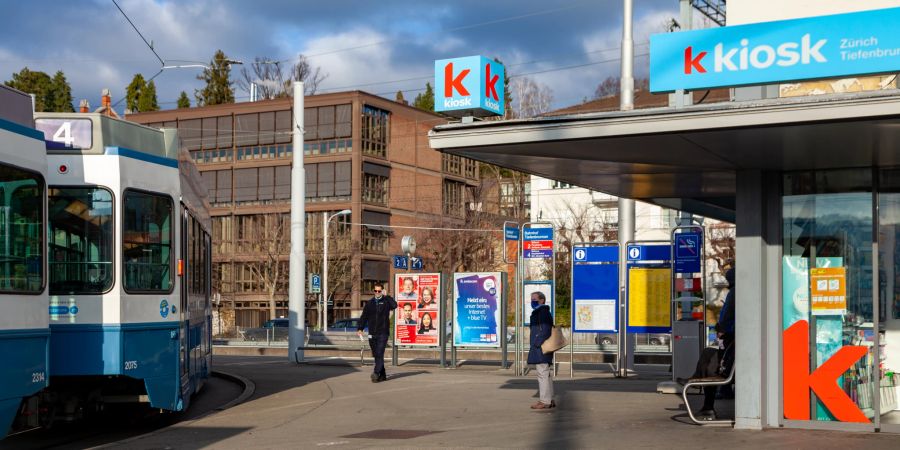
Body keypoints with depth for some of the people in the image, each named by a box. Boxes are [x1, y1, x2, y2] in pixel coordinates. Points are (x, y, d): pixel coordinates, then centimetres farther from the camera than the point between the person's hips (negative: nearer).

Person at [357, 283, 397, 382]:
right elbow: (364, 317, 12)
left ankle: (376, 373, -21)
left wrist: (386, 296, -15)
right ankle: (382, 374, 17)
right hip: (372, 333, 4)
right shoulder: (370, 303, 13)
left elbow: (394, 305, -20)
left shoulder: (386, 301, 2)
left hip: (383, 333, -4)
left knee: (379, 354, -13)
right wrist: (360, 328, 1)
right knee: (376, 355, 8)